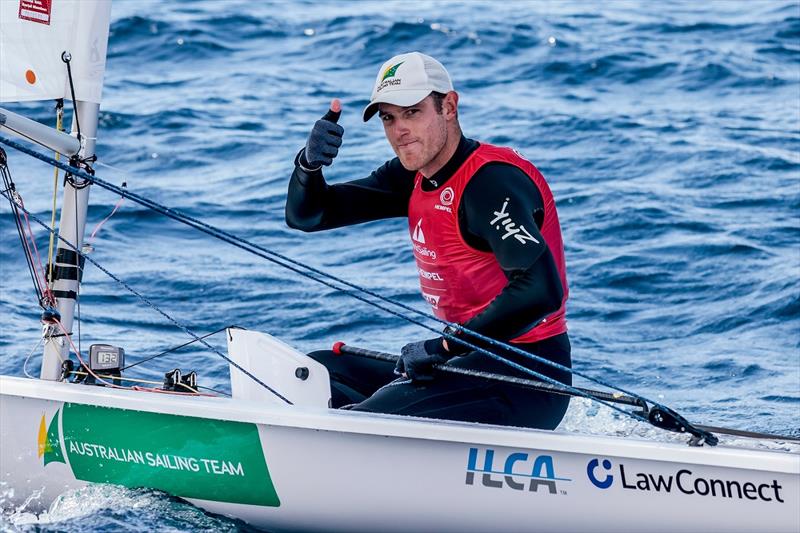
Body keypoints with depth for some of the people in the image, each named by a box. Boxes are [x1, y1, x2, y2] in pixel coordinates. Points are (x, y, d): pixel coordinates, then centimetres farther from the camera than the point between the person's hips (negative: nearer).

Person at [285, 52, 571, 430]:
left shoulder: (491, 181, -18)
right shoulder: (413, 178, 10)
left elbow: (541, 292, -31)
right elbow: (305, 216, 12)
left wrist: (443, 347, -25)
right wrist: (310, 163, -11)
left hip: (524, 380, -10)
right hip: (474, 362, 10)